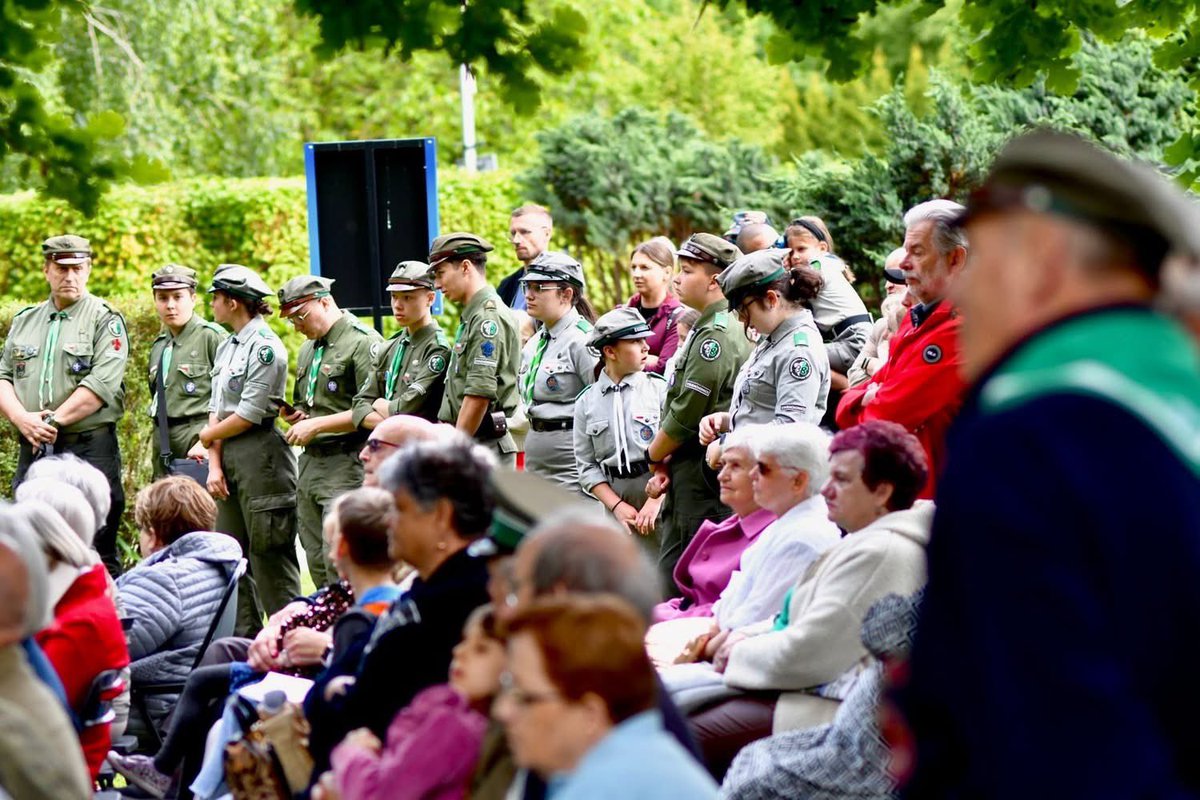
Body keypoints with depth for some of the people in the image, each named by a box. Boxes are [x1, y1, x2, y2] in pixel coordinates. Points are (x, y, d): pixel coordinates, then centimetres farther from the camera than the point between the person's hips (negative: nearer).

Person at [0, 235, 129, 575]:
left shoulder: (105, 320, 0)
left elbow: (101, 384, -12)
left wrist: (53, 422, -14)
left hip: (89, 449, -5)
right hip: (33, 452, 5)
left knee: (96, 556, -5)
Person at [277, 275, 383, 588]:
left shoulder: (362, 342, -9)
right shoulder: (307, 350, 20)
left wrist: (317, 424, -16)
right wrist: (296, 417, 8)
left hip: (346, 465, -9)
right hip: (309, 462, 9)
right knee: (317, 562, 8)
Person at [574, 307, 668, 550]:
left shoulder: (659, 389, 2)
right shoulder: (586, 402, 9)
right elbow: (587, 466, 8)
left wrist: (654, 503, -12)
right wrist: (617, 506, -4)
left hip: (660, 505, -2)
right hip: (615, 505, 2)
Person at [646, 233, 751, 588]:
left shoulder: (716, 335, -16)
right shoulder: (708, 328, 17)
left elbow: (687, 415, -17)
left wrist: (654, 455, -1)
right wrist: (664, 464, 8)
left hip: (702, 477, -10)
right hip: (690, 473, 10)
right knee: (669, 573, 11)